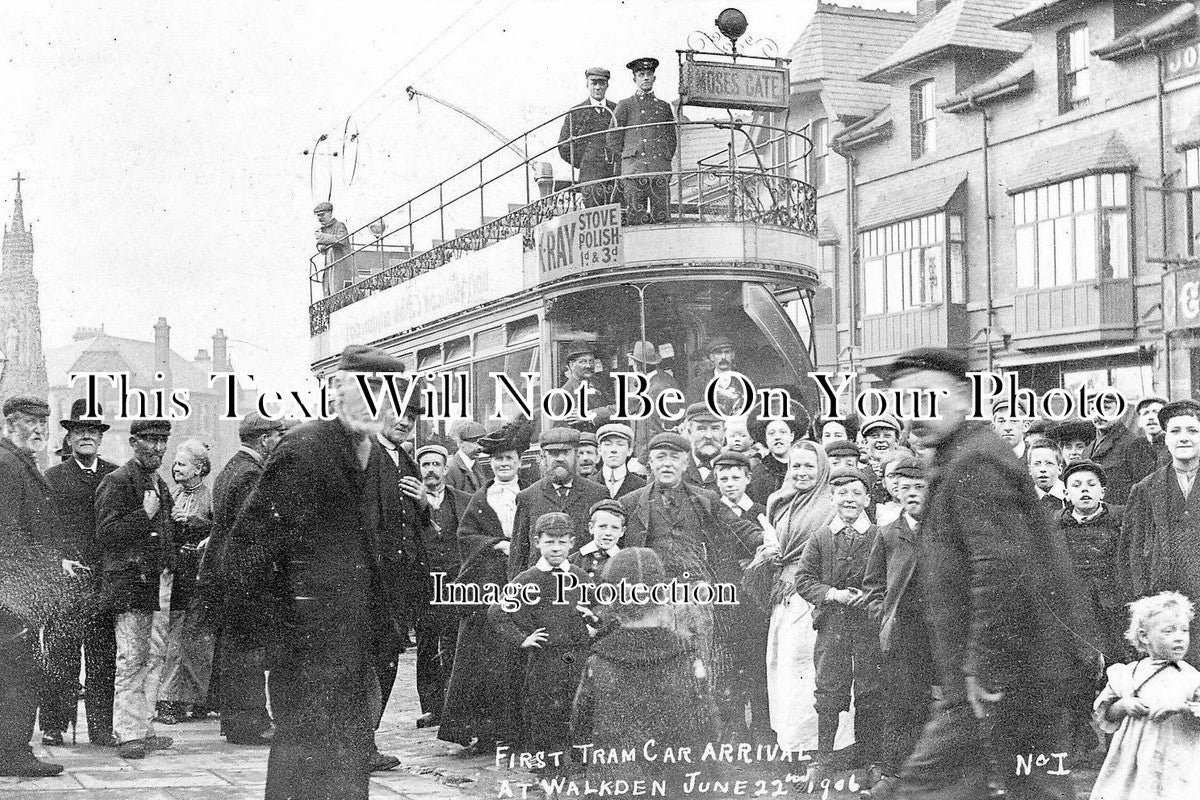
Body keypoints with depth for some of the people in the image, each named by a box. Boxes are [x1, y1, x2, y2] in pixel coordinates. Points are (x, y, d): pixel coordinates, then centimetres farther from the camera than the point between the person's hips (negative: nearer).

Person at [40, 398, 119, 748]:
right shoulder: (52, 478, 8)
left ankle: (102, 728, 9)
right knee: (60, 657, -2)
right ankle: (53, 726, 8)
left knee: (104, 658, 3)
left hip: (105, 581, 2)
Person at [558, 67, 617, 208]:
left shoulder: (617, 110, 15)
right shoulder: (576, 112, 9)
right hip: (590, 176, -2)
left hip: (616, 175, 2)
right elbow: (564, 146, 10)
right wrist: (584, 165, 3)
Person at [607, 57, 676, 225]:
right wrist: (623, 164, 4)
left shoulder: (664, 107, 19)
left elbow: (672, 139, 22)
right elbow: (613, 140, 8)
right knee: (636, 219, -9)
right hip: (634, 165, -2)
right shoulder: (625, 105, 10)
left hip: (661, 168, 3)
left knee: (661, 217, -5)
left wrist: (664, 162, 9)